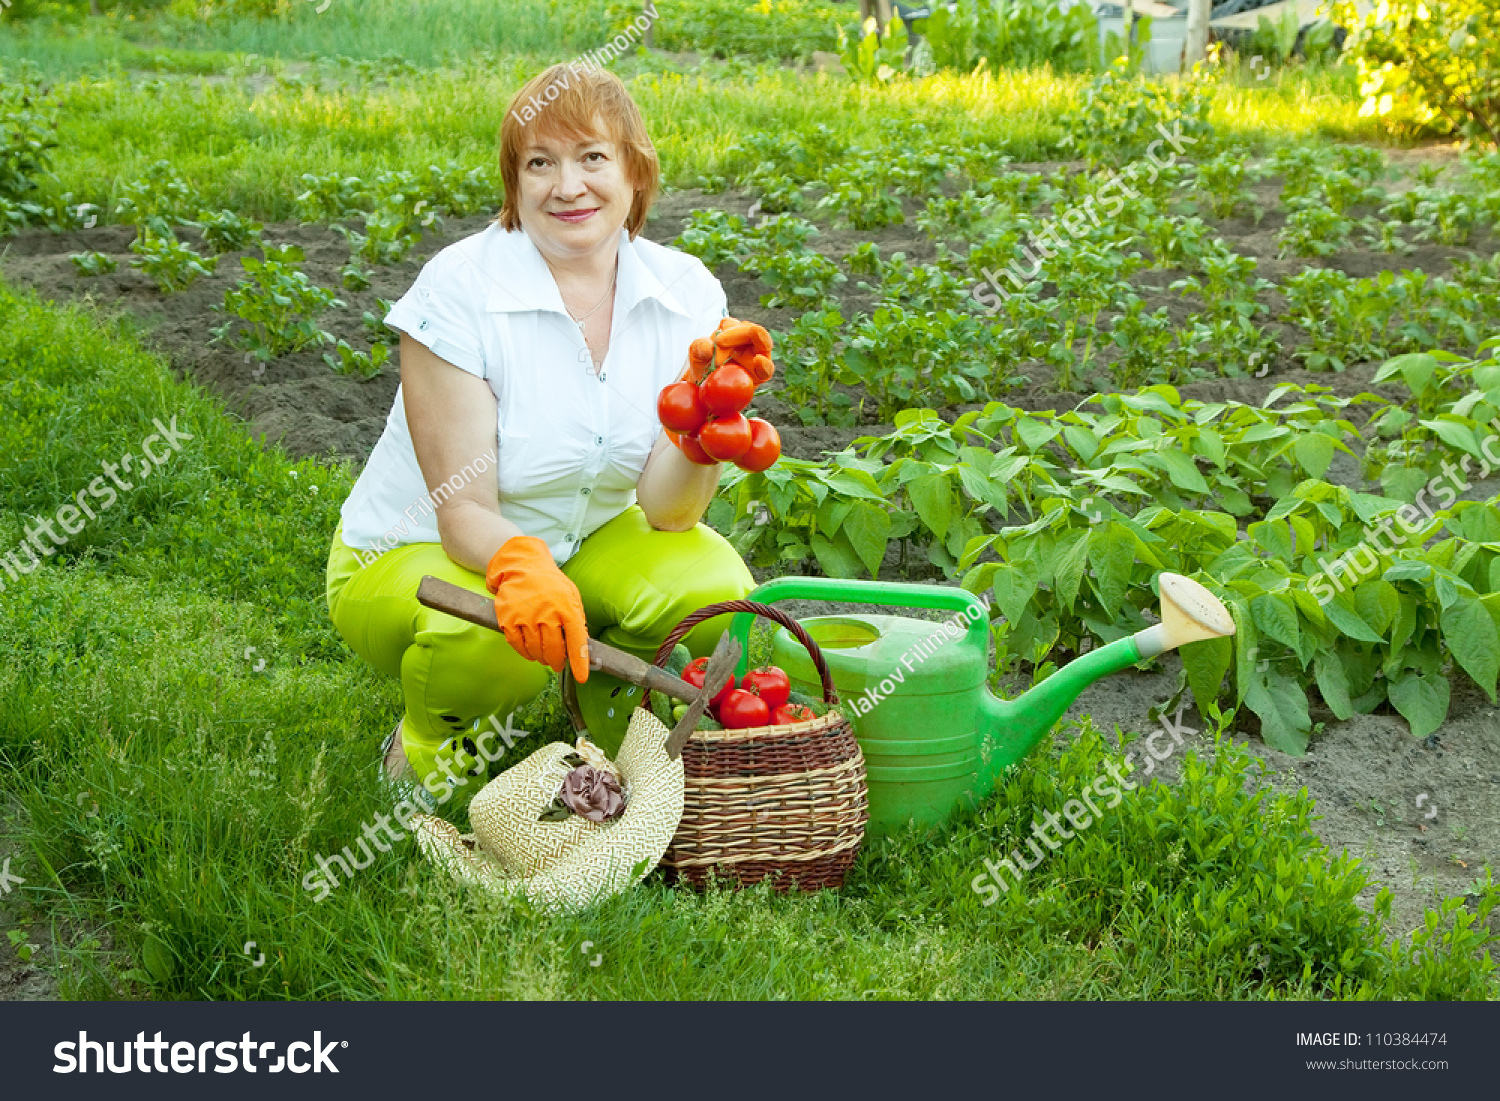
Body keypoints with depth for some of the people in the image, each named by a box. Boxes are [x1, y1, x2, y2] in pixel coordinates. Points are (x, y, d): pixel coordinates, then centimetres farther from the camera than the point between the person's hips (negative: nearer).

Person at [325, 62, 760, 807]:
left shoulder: (685, 292, -11)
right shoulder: (458, 290, -21)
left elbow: (669, 510, -16)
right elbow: (463, 512, -23)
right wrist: (520, 566, -45)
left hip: (583, 543, 4)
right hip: (412, 553, -3)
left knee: (713, 587, -24)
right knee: (508, 633, -36)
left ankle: (609, 715, 9)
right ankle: (429, 741, 1)